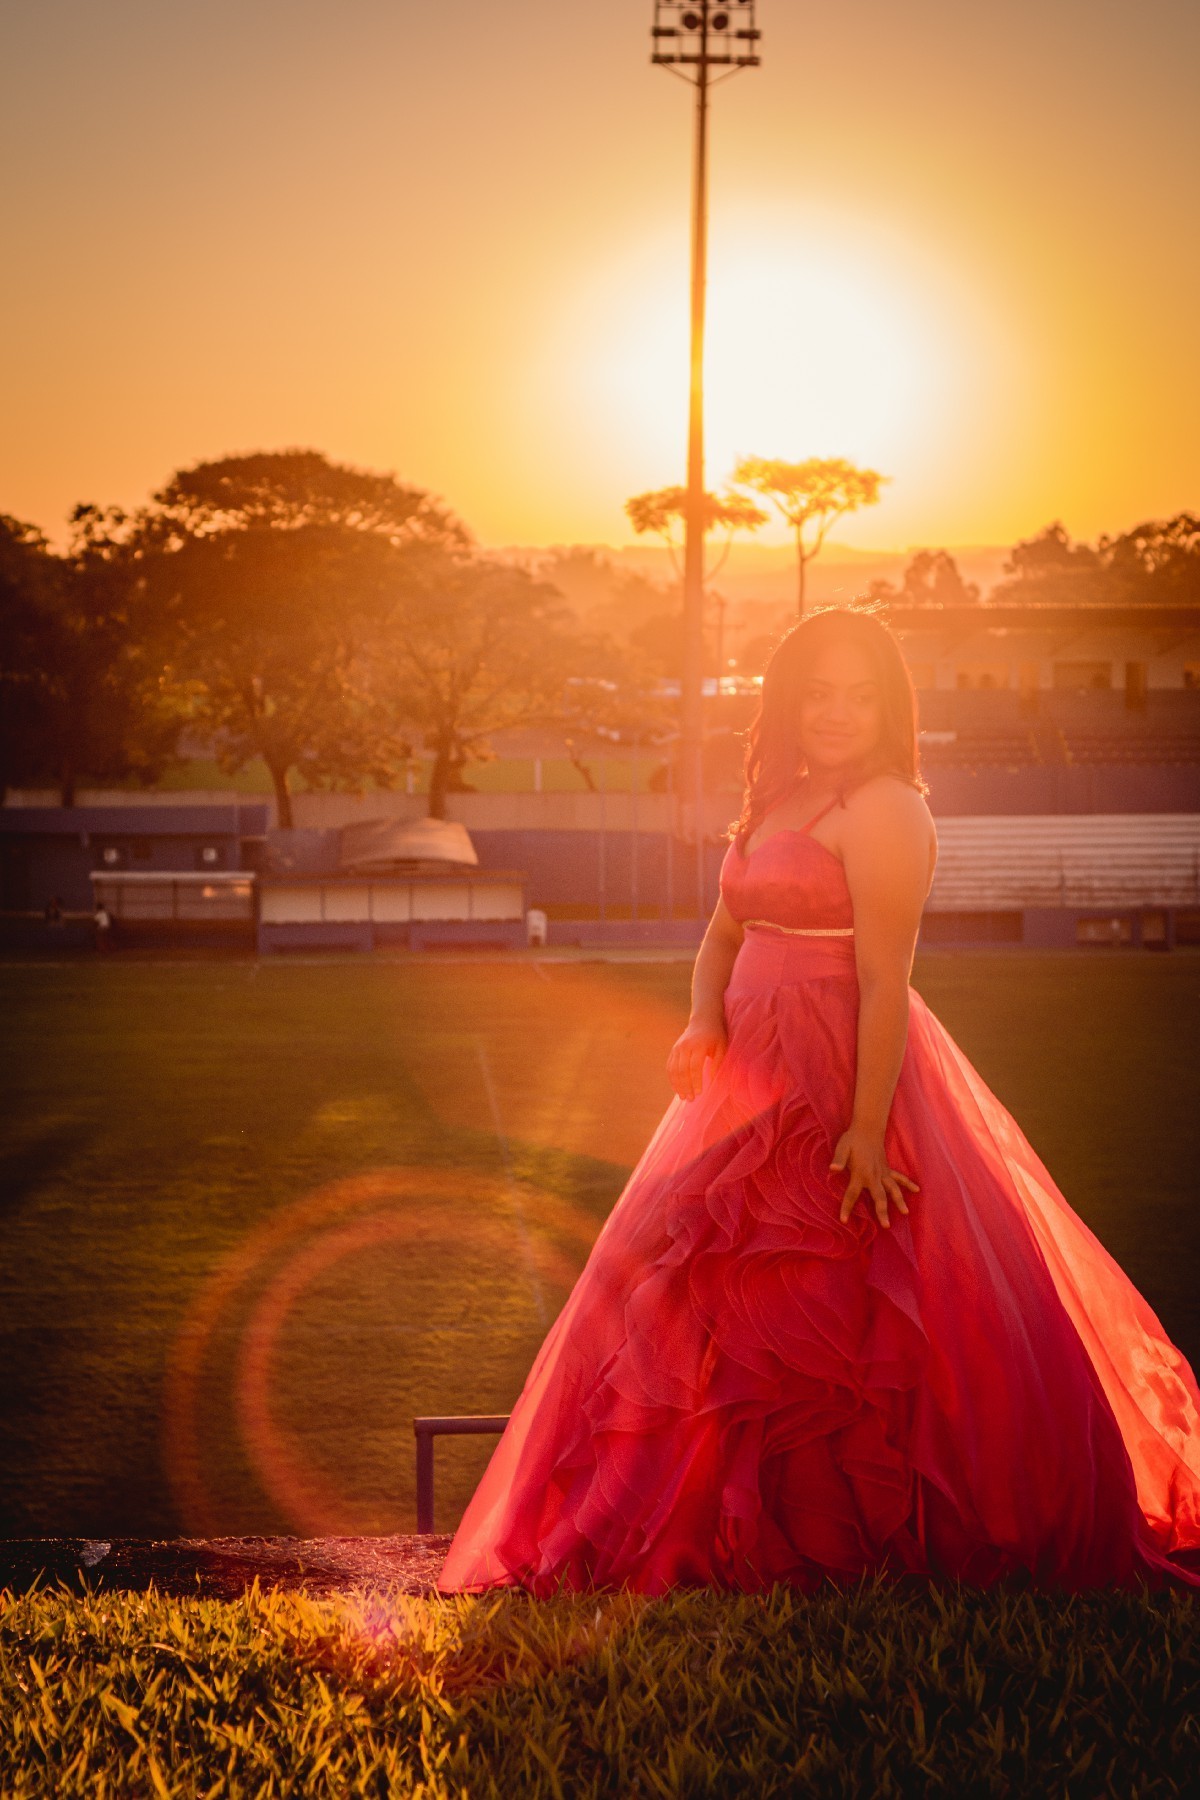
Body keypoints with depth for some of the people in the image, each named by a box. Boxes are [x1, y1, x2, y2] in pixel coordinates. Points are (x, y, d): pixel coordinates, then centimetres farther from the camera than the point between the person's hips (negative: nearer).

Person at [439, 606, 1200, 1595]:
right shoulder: (778, 803, 13)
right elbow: (724, 934, 18)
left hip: (841, 1088, -10)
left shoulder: (882, 811, -14)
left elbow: (885, 982, -20)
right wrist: (703, 1025, -2)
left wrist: (867, 1131, -25)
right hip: (760, 1083, 10)